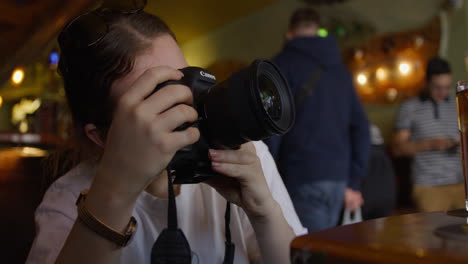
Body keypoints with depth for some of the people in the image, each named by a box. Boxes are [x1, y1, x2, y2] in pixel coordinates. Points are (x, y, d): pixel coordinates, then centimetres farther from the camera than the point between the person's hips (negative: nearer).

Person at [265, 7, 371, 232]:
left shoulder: (284, 63, 1)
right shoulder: (340, 69, 18)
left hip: (303, 176, -6)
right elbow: (360, 127, 15)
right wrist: (353, 182, 18)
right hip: (338, 177, 6)